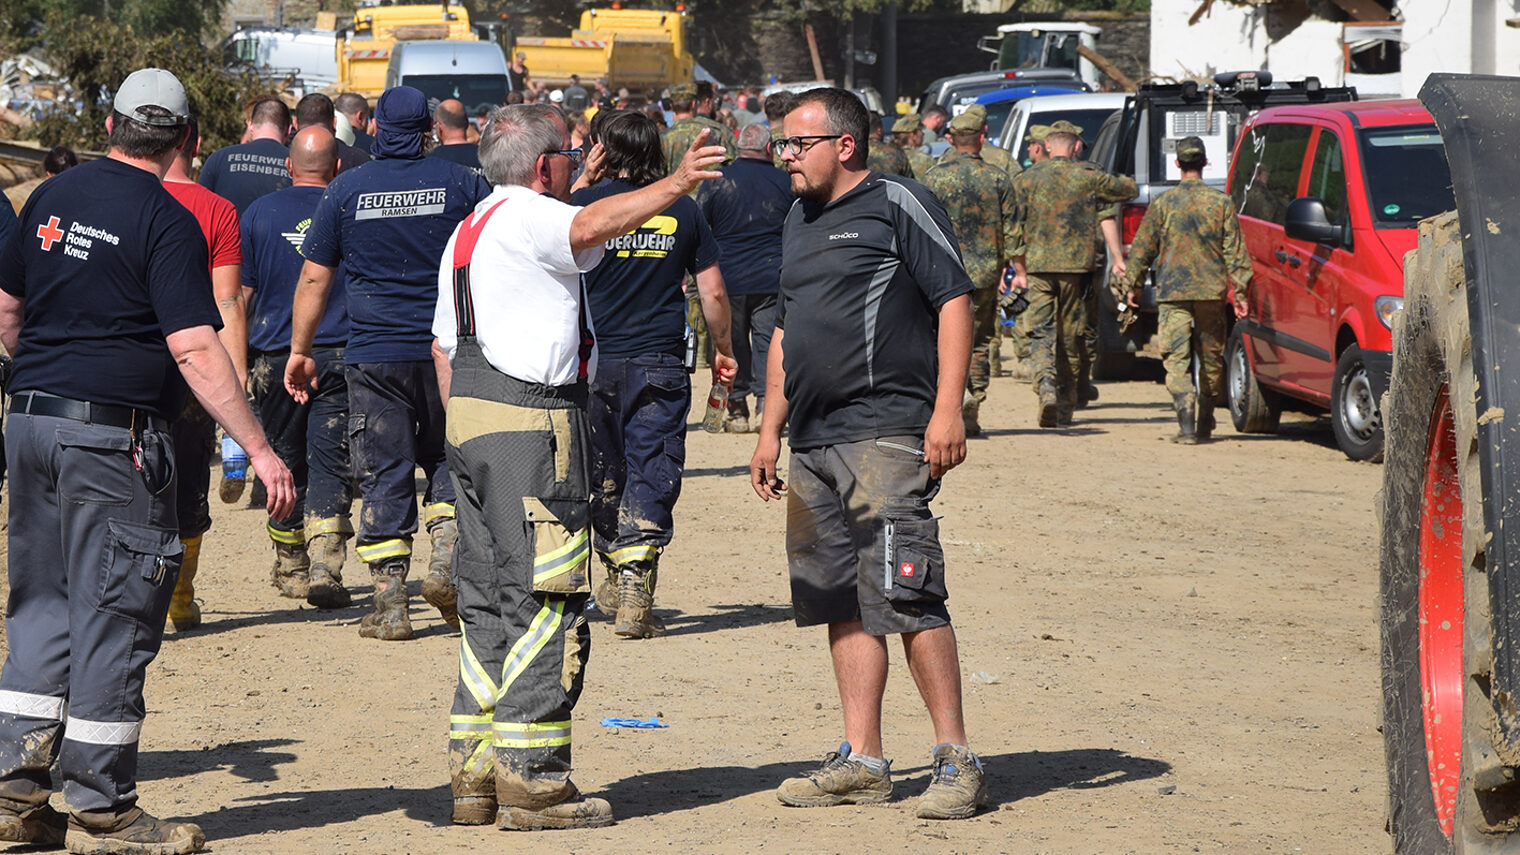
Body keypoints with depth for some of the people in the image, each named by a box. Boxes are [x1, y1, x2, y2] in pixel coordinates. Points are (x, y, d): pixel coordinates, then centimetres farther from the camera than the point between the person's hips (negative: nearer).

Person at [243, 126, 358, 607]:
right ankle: (325, 564, -17)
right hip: (340, 355, -1)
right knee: (331, 463, -2)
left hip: (277, 356, 1)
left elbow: (239, 295, 3)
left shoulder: (261, 213, 1)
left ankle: (291, 569, 23)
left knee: (286, 461, 14)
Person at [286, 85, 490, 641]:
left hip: (374, 356, -1)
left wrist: (300, 350, 13)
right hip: (450, 347, 1)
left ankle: (390, 604, 2)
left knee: (384, 475, 3)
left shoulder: (345, 191, 1)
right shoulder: (461, 184, 1)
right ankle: (446, 559, -2)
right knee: (447, 456, 18)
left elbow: (314, 279, 4)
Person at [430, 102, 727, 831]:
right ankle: (530, 778, -9)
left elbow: (443, 345, 23)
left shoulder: (467, 232, 21)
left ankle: (475, 772, 12)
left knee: (488, 601, 12)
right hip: (532, 422, -10)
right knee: (547, 602, -7)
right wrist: (676, 185, -32)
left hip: (474, 418, 10)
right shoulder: (524, 216, -9)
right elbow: (590, 227, -31)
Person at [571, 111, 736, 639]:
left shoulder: (586, 203, -4)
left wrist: (585, 176, 21)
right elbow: (713, 292, 5)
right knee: (652, 474, -3)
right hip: (660, 361, 0)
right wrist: (723, 349, 20)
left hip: (597, 360, 0)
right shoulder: (682, 210, 2)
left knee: (602, 472, 17)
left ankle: (615, 576, 30)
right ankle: (636, 591, -14)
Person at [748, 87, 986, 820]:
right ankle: (862, 762, 12)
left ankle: (956, 761, -8)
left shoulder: (898, 205, -4)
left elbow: (954, 301, -9)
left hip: (886, 435, -8)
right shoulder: (799, 221, 20)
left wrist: (947, 411, -16)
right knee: (840, 602, 7)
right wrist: (770, 429, 22)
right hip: (814, 443, 8)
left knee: (906, 596, -12)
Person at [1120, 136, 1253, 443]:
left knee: (1177, 359, -4)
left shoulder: (1163, 203, -1)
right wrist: (1239, 291, 5)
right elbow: (1235, 251, 1)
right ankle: (1204, 425, 22)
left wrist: (1132, 285, 14)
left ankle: (1187, 424, -20)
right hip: (1212, 291, 2)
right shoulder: (1221, 203, 0)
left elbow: (1142, 248, 4)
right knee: (1211, 359, 14)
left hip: (1172, 292, -1)